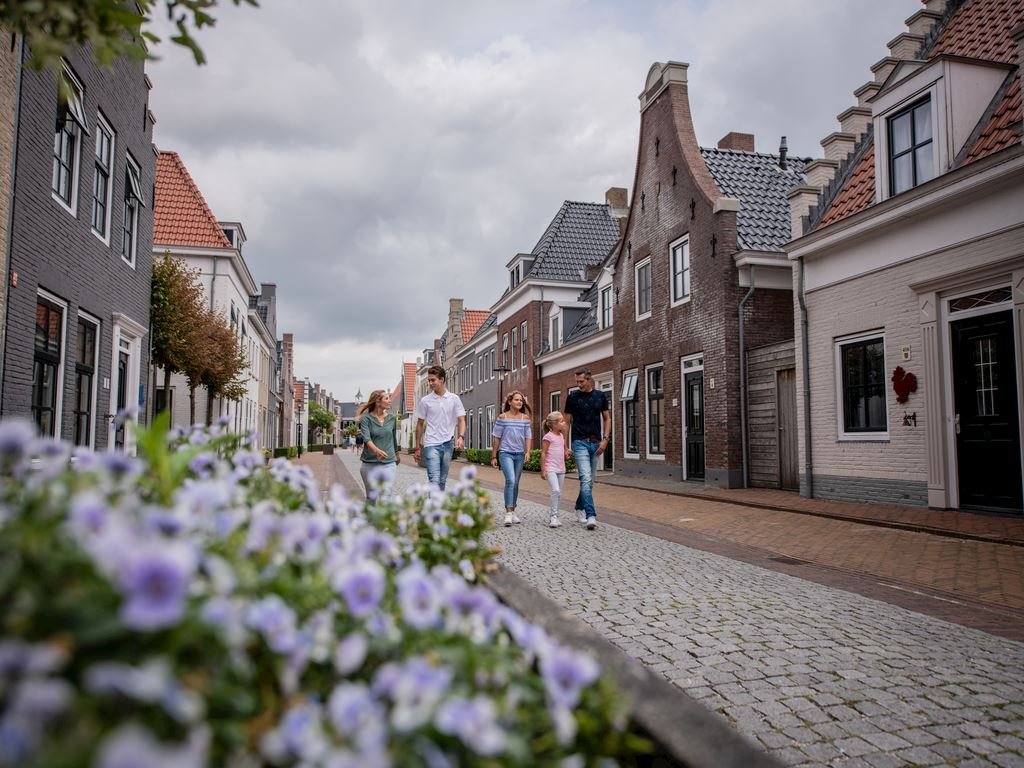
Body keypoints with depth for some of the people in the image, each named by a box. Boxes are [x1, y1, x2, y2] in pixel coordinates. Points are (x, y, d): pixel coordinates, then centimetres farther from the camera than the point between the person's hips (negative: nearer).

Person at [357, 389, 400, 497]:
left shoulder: (392, 418, 7)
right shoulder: (366, 418, -4)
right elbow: (366, 438, -19)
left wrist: (397, 454, 34)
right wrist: (376, 450, -38)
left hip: (388, 464, 2)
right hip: (370, 464, -2)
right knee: (372, 497, 8)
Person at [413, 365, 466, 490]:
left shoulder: (454, 399, 2)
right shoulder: (425, 401, 1)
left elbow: (461, 420, 3)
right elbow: (420, 424, 8)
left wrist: (461, 437, -17)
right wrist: (418, 448, 8)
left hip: (448, 444, 2)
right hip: (432, 444, -2)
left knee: (442, 480, 12)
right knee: (434, 480, -13)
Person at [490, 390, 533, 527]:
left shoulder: (525, 418, 6)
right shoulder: (502, 417, -2)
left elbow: (528, 436, 6)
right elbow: (496, 437, 1)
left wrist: (528, 451, -9)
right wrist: (494, 456, 1)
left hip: (519, 454, 4)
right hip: (505, 453, -4)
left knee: (515, 483, 10)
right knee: (510, 480, -18)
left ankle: (513, 511, 22)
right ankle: (508, 513, -16)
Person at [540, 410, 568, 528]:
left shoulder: (561, 435, 13)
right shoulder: (548, 436, -8)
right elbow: (543, 453, -9)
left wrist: (566, 452, 3)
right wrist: (542, 470, -11)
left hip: (561, 469, 8)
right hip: (551, 468, -8)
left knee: (558, 493, 8)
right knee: (555, 490, -21)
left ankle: (554, 517, 17)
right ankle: (554, 516, -15)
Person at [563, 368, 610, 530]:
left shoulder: (600, 396, 6)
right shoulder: (573, 397, 0)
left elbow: (607, 418, 11)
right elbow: (567, 421, 2)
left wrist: (605, 439, -2)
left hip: (595, 443, 3)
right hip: (580, 442, -3)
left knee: (589, 480, 11)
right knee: (586, 479, -14)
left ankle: (579, 507, 31)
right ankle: (591, 515, -16)